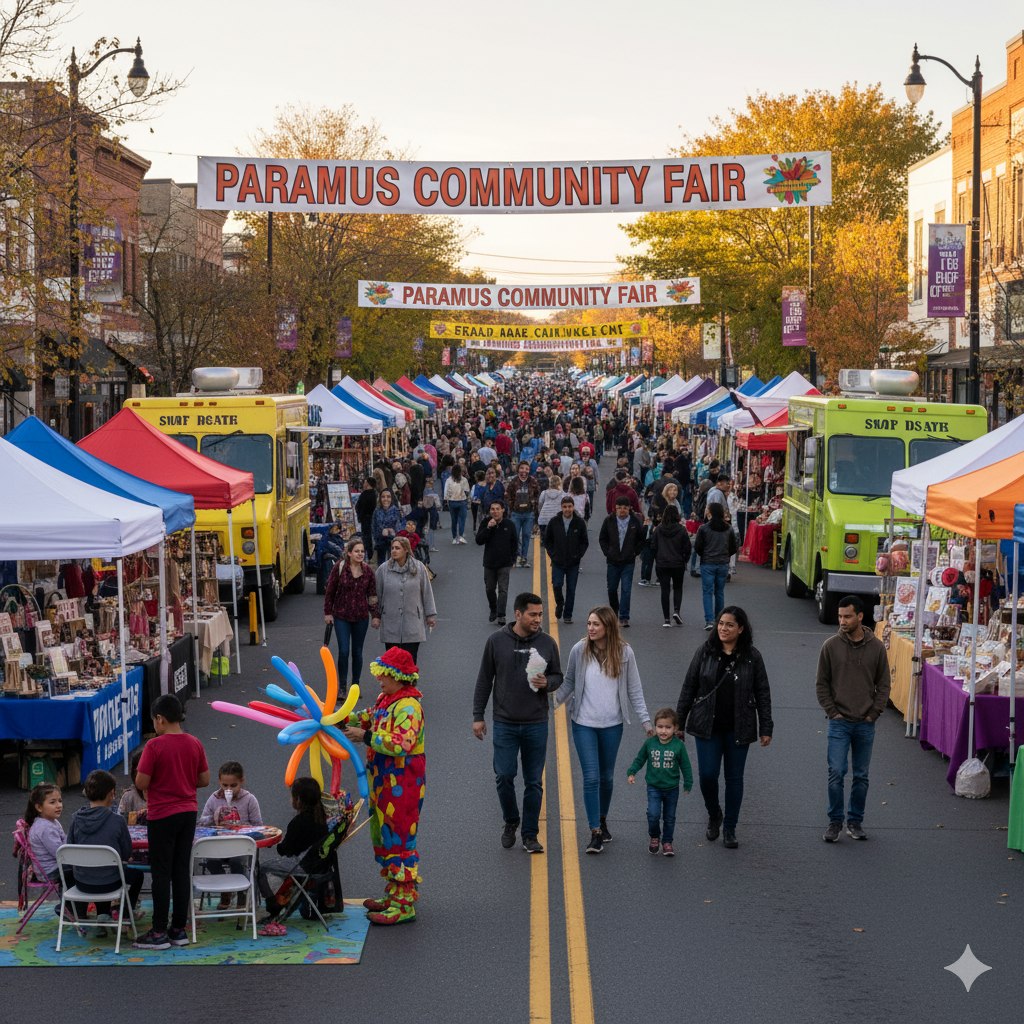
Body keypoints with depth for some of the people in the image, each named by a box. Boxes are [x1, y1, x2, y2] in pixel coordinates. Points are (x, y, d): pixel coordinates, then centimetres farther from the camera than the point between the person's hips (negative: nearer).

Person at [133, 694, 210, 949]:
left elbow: (141, 783, -15)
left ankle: (159, 934, 3)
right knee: (182, 870, 11)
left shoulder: (154, 746, -15)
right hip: (188, 813, 6)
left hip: (162, 815, -6)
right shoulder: (195, 744, 2)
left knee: (161, 873, 0)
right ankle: (179, 929, 15)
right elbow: (204, 780, 6)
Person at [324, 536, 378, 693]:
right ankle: (342, 686, 4)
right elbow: (330, 591, 1)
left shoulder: (368, 571, 1)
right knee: (343, 652, -7)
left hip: (361, 617, 2)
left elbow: (372, 594, 7)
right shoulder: (339, 568, -6)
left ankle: (355, 685, 22)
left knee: (357, 652, 9)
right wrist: (328, 612, 0)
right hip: (341, 617, -2)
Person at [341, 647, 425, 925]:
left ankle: (404, 904, -3)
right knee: (384, 837, 17)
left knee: (399, 839, -7)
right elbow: (369, 717, 30)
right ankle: (393, 895, 28)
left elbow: (401, 745, -31)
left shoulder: (408, 706, -20)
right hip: (384, 782, 10)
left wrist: (366, 737, -24)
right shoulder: (386, 700, 11)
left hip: (402, 785, -10)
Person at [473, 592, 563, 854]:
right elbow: (484, 680, 4)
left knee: (534, 781, 4)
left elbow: (558, 677, 11)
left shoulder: (547, 643, 2)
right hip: (505, 723, -1)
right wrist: (478, 716, 2)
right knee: (504, 776, -5)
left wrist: (546, 683, -13)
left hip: (536, 724, 1)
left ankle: (530, 834, 15)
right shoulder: (496, 641, -2)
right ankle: (510, 822, 20)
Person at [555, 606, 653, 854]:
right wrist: (552, 702, -7)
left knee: (606, 777, 13)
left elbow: (634, 690, 1)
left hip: (612, 724, 1)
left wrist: (645, 720, -3)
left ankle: (602, 820, 36)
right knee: (591, 777, -8)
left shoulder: (624, 653, -5)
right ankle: (595, 833, -5)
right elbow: (569, 683, 5)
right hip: (584, 723, -1)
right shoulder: (579, 650, -6)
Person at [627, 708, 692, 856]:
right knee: (653, 814, -14)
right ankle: (654, 837, 11)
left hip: (672, 788, 0)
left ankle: (667, 842, 26)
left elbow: (685, 766, 2)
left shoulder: (678, 745, -7)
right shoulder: (649, 743, -5)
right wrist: (631, 773, -4)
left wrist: (688, 786, 5)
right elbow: (639, 759, 9)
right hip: (654, 787, 0)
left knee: (669, 817, 10)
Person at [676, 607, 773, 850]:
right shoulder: (705, 651, -1)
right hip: (707, 727, 0)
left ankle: (729, 828, 18)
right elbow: (689, 687, 4)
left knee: (734, 777, 5)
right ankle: (714, 814, 22)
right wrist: (679, 722, 5)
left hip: (738, 728, 0)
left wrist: (766, 728, -1)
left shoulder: (752, 657, -2)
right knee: (707, 774, -6)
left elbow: (762, 694, 3)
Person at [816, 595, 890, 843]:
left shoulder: (876, 647, 1)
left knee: (861, 776, 8)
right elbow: (821, 683, 4)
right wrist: (832, 712, -4)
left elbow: (883, 684, 7)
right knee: (836, 773, -7)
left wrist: (874, 713, -2)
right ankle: (835, 822, 5)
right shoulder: (831, 646, -2)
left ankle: (855, 822, 19)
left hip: (866, 724, 1)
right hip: (839, 722, -1)